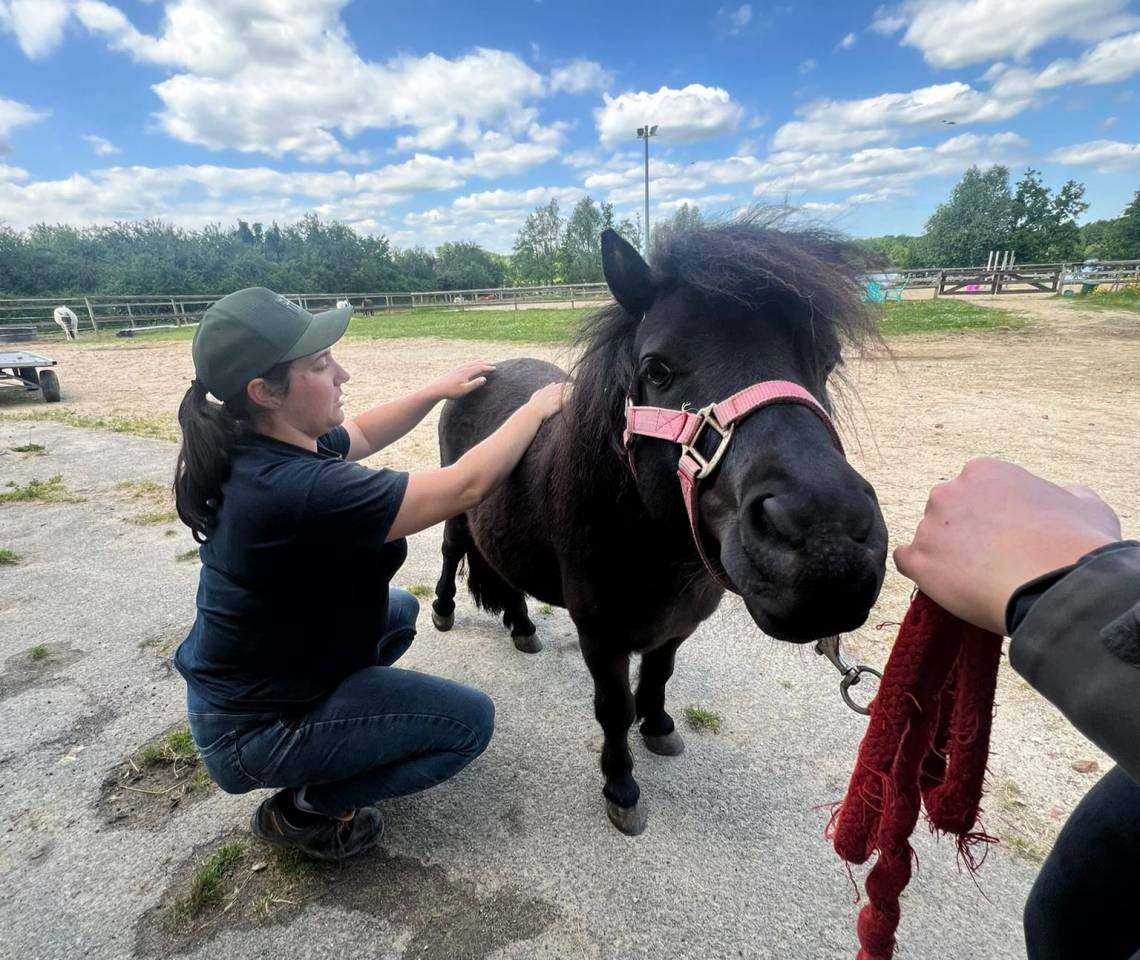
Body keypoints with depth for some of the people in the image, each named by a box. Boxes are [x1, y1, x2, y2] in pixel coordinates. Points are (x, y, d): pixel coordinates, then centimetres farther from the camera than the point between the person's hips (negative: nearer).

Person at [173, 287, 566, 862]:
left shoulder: (261, 446, -7)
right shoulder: (297, 489, -36)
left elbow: (361, 435, 12)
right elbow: (465, 487, -32)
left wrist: (437, 391, 3)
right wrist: (537, 408, -20)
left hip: (240, 680, 9)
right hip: (253, 729, -9)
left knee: (399, 611, 26)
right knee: (470, 721, -4)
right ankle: (303, 807, 7)